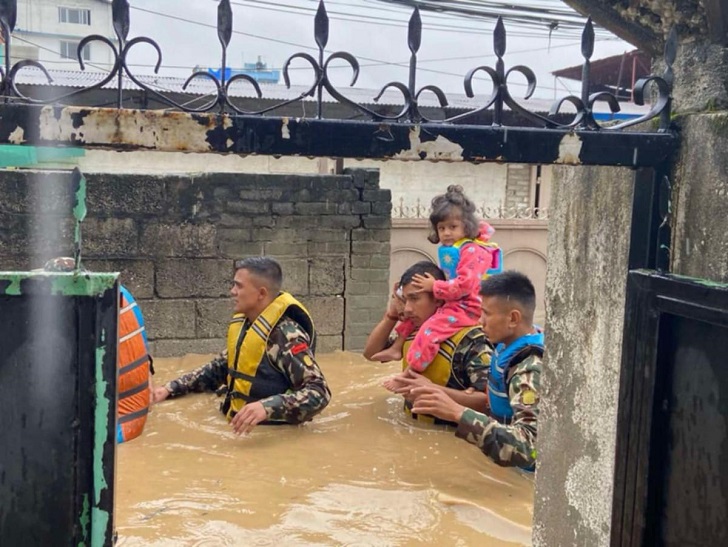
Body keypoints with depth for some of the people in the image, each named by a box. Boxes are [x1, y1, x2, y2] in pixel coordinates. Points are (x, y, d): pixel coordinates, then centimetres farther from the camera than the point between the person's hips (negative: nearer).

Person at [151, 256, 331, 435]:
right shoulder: (243, 324, 6)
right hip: (239, 428, 6)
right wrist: (170, 388, 10)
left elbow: (319, 392, -24)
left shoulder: (286, 335, -18)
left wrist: (268, 407, -38)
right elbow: (220, 368, 20)